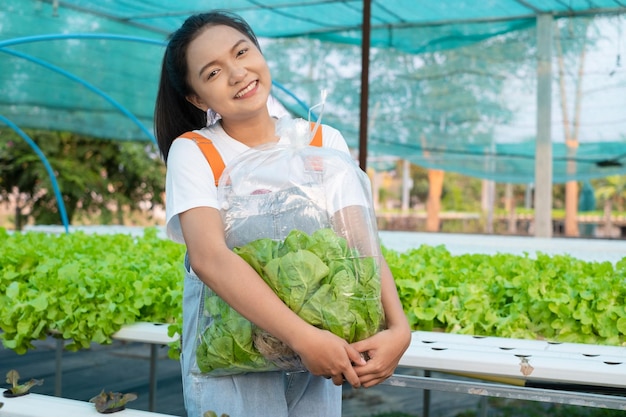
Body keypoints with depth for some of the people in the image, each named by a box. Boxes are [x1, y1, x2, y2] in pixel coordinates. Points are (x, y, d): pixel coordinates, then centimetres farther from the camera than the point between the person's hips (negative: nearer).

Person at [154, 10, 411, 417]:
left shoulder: (325, 142, -1)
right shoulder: (192, 152, -10)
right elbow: (208, 258, -25)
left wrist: (398, 327, -24)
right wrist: (304, 336, -33)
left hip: (318, 361, 3)